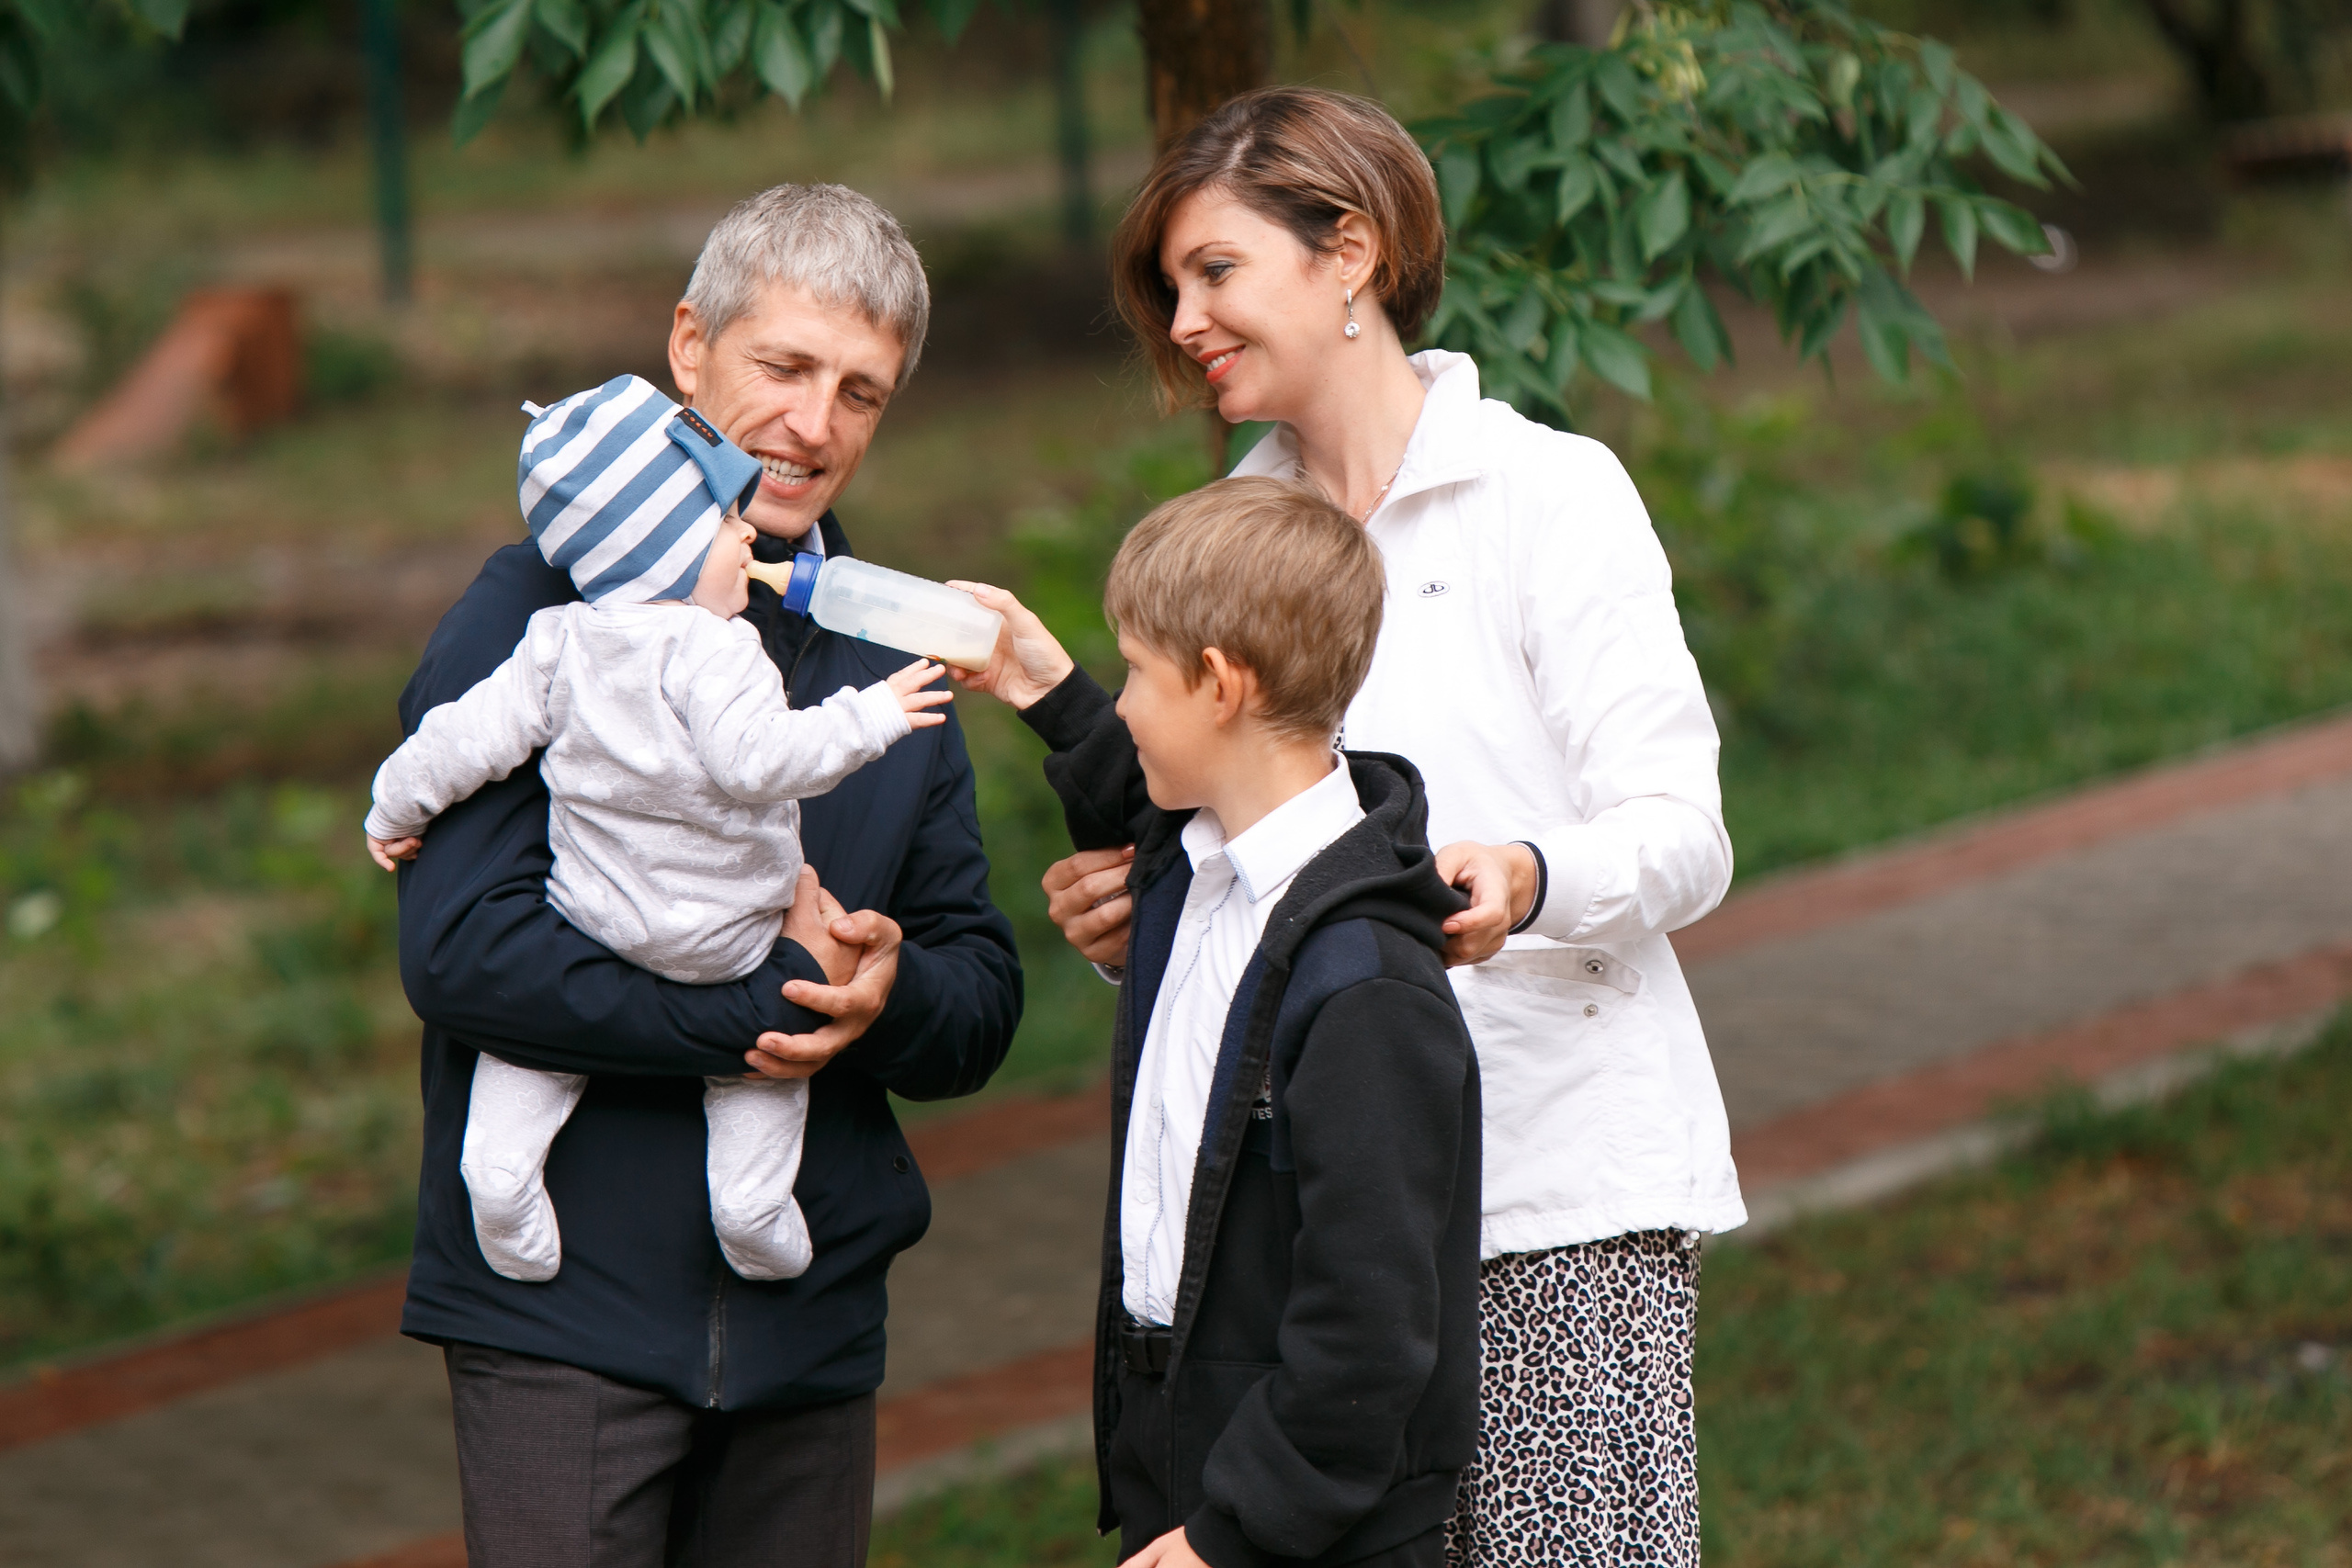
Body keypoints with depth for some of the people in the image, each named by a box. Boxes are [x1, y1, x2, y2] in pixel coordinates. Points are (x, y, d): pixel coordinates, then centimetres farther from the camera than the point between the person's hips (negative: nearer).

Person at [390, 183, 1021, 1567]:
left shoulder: (894, 658, 15)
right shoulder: (544, 613, -4)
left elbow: (984, 1002, 14)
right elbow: (465, 948, -16)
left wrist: (886, 998, -10)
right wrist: (771, 999, -16)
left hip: (813, 1328, 5)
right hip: (568, 1311, -5)